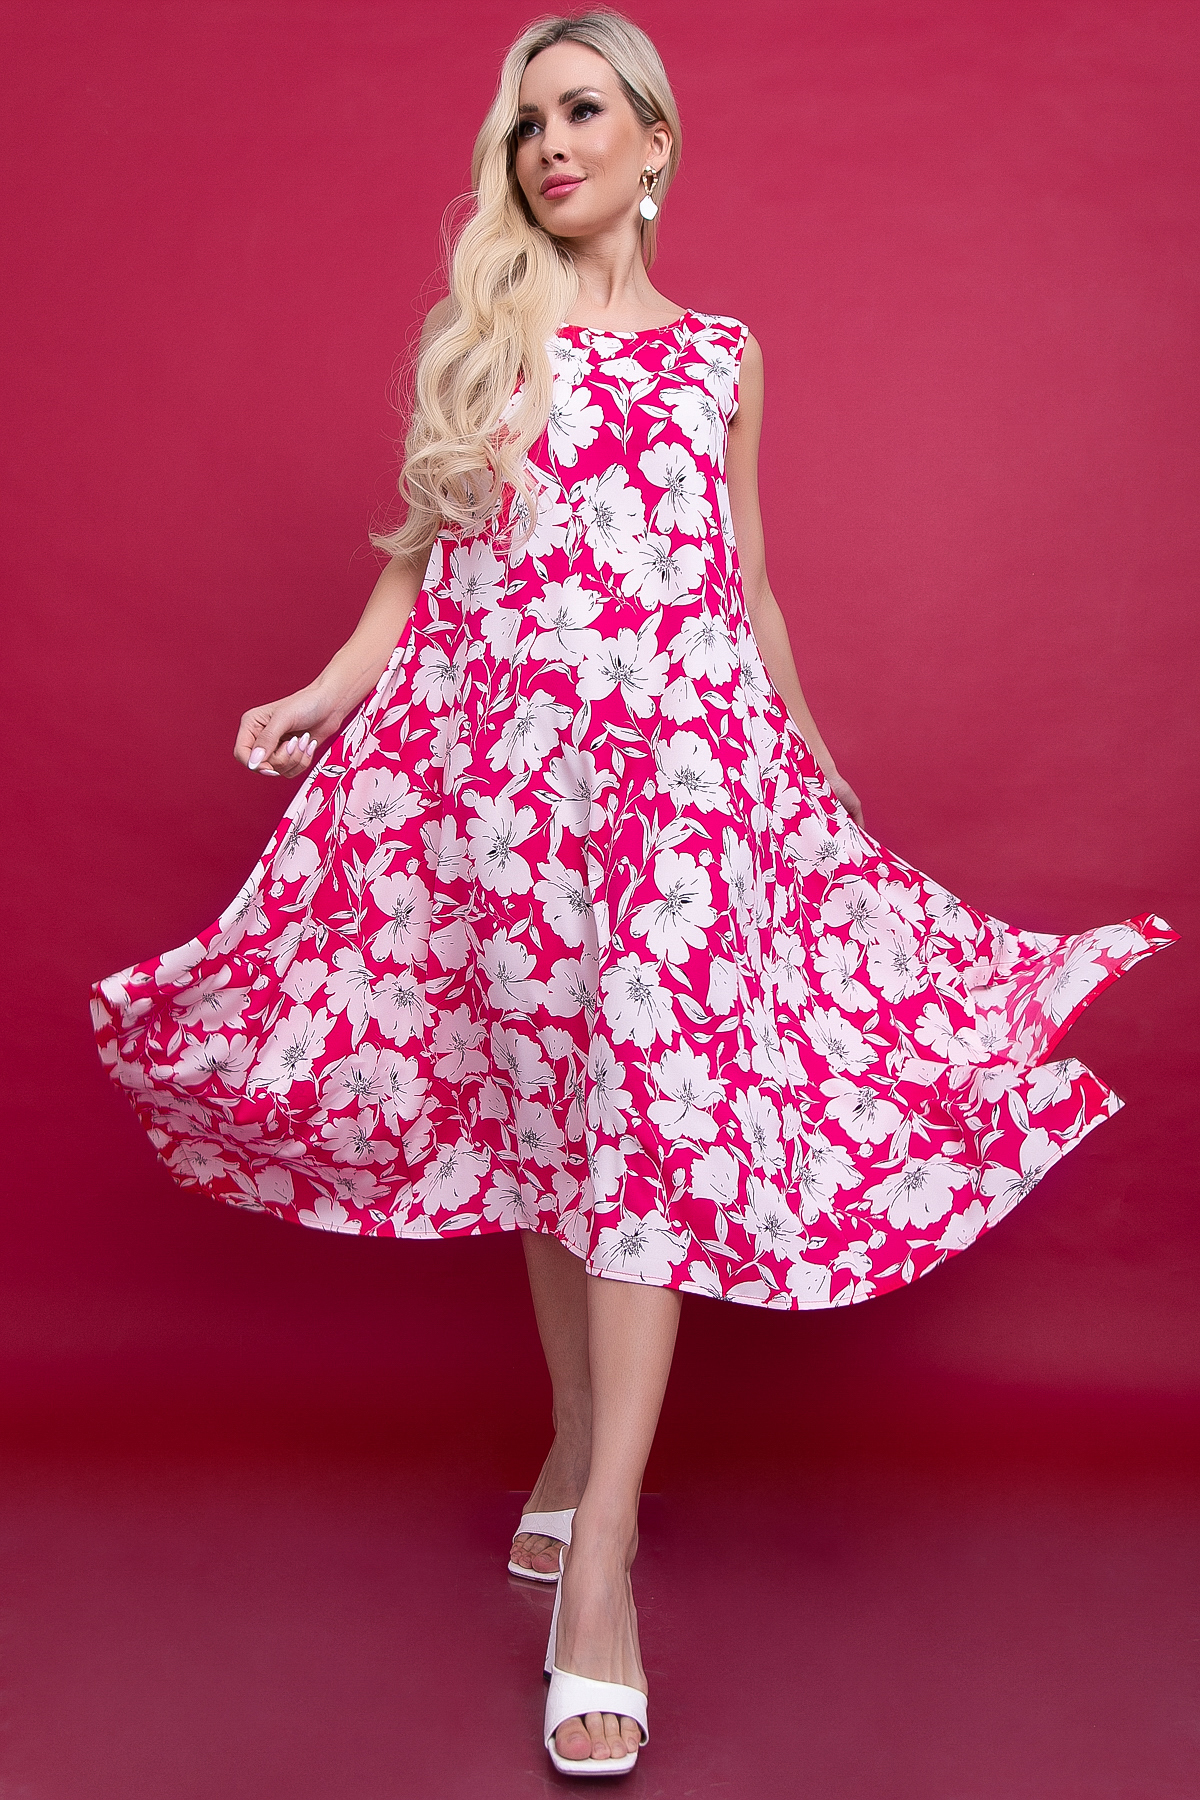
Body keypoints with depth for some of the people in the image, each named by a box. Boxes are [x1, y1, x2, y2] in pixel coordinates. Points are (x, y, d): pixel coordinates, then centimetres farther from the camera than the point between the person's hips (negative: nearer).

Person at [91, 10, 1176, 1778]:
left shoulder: (717, 355, 13)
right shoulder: (471, 335, 12)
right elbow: (421, 558, 11)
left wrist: (822, 773, 19)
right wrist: (331, 694, -5)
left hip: (678, 756, -1)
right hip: (497, 753, 1)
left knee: (654, 1109, -11)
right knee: (541, 1103, 6)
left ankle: (599, 1555, -9)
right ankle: (583, 1433, 25)